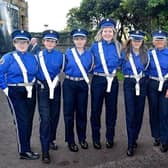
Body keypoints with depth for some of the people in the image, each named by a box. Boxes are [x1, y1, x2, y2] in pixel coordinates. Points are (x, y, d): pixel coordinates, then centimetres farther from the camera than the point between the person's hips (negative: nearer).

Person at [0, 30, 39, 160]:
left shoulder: (32, 57, 8)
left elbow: (36, 73, 20)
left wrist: (33, 83, 7)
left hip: (30, 92, 5)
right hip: (15, 92, -5)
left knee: (29, 120, 10)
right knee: (22, 120, -8)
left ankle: (25, 146, 27)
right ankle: (24, 151, 1)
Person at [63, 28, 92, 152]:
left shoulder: (89, 54, 4)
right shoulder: (68, 53, -2)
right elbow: (64, 68, 5)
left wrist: (86, 78, 4)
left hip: (83, 85, 2)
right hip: (69, 84, -2)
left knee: (82, 112, 8)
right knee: (69, 112, 2)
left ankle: (82, 138, 24)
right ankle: (70, 140, 14)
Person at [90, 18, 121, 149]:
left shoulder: (117, 46, 4)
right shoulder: (95, 46, -2)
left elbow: (120, 61, 15)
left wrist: (115, 69, 2)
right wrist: (95, 70, -6)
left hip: (113, 81, 2)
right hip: (98, 81, -2)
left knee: (111, 109, 9)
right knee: (96, 109, 4)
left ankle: (110, 138, 24)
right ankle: (96, 139, 18)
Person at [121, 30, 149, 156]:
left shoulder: (145, 53, 5)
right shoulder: (125, 53, 0)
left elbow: (147, 68, 13)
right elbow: (123, 69, 9)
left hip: (142, 84, 2)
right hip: (129, 84, -2)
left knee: (139, 112, 6)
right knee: (130, 113, -7)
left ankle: (134, 139, 23)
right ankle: (130, 145, -2)